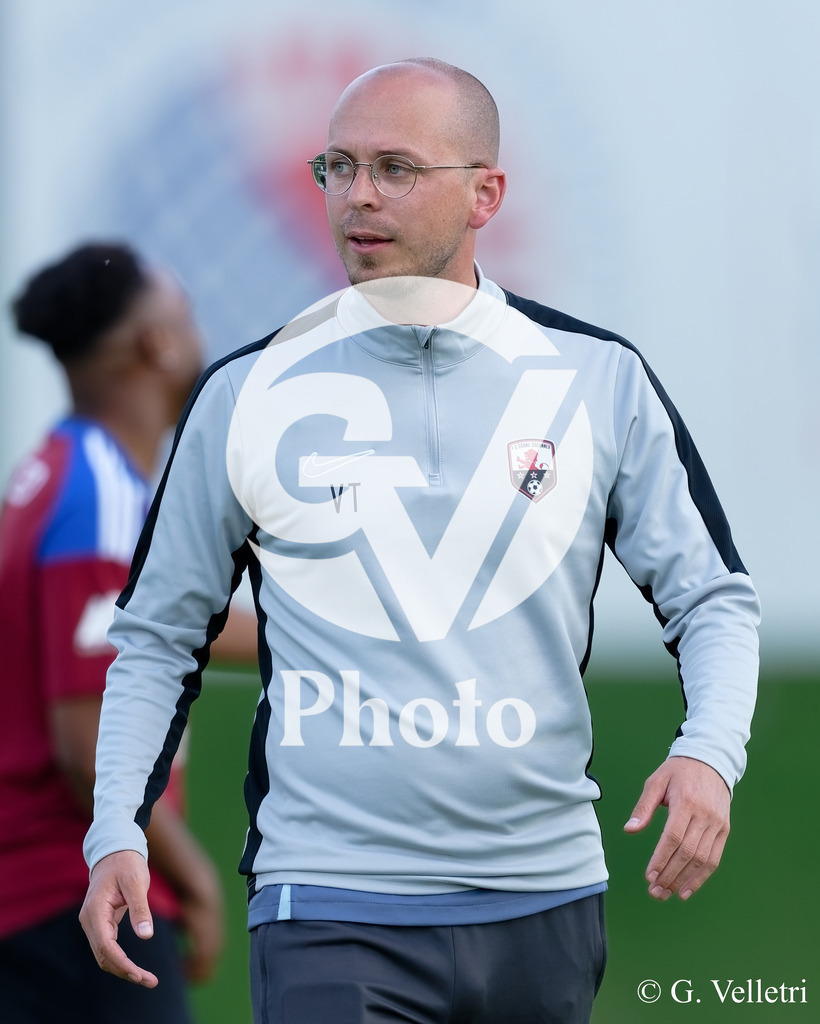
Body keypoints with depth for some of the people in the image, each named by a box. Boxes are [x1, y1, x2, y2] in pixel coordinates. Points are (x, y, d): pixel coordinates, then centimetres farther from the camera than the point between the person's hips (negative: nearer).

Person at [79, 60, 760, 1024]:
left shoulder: (597, 380, 4)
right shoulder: (246, 395, 3)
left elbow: (713, 597, 10)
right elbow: (156, 637, 11)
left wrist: (708, 752, -10)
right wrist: (117, 833, -3)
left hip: (544, 900, 2)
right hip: (327, 903, -2)